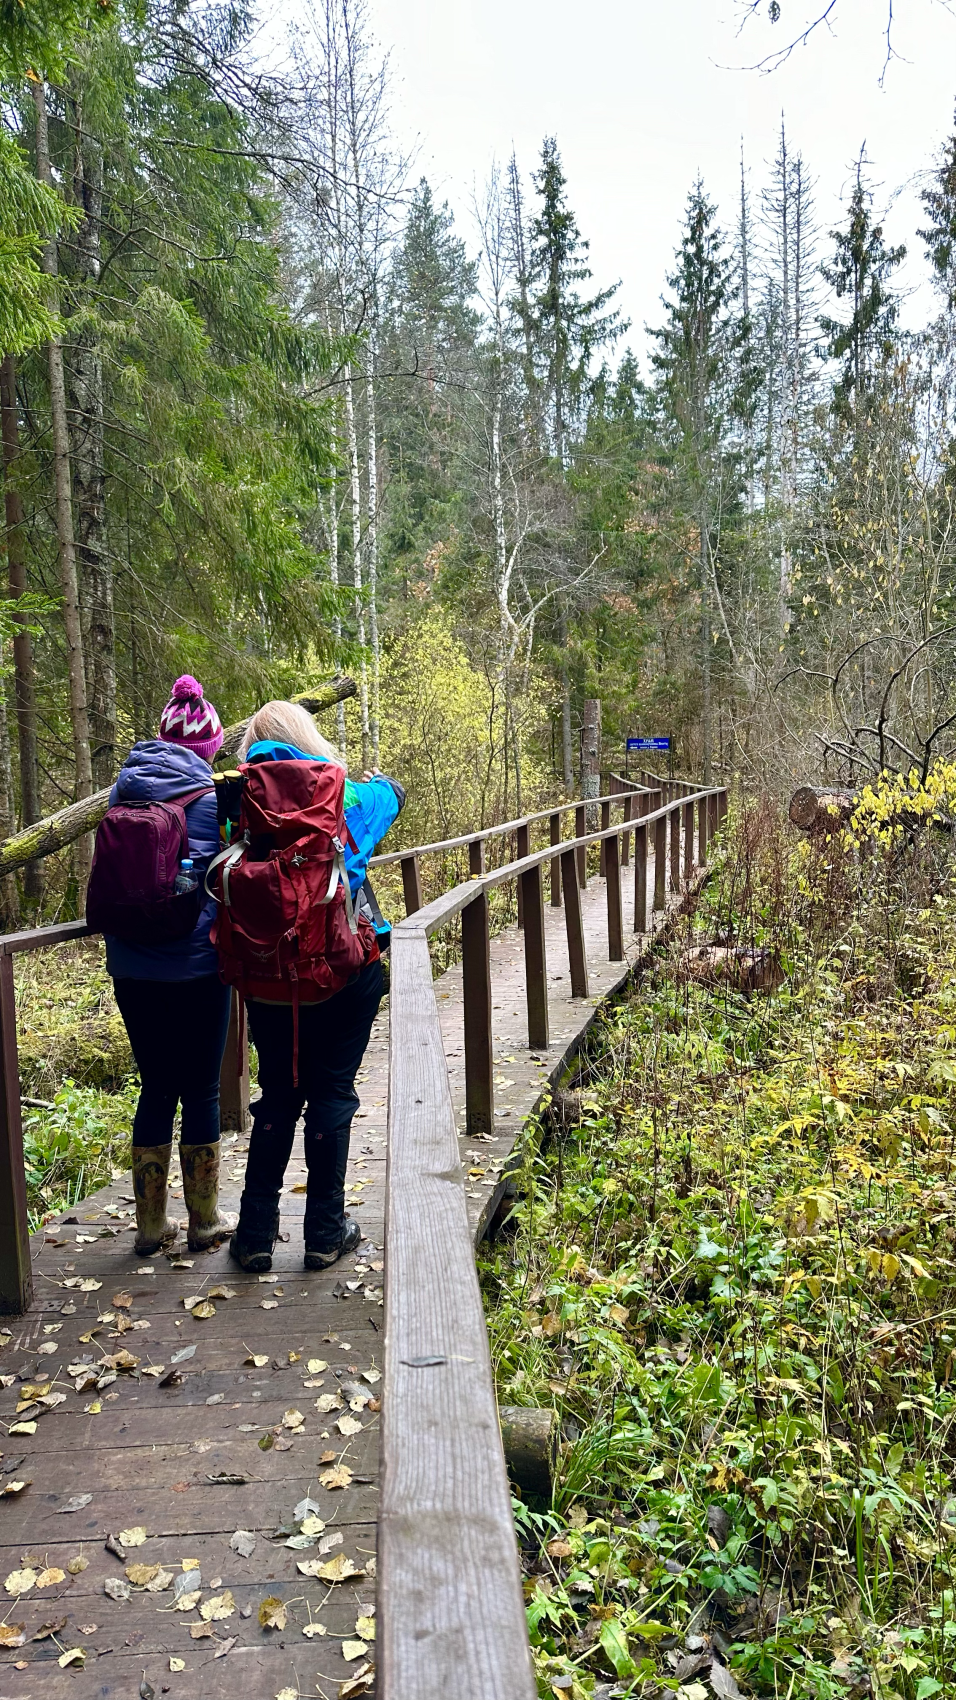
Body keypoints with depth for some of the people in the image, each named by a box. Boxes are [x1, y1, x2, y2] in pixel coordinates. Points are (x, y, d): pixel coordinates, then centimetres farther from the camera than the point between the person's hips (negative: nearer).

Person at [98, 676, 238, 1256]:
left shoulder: (123, 792, 5)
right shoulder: (214, 798, -8)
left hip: (132, 966, 4)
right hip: (198, 965, -4)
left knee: (156, 1088, 14)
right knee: (201, 1090, 8)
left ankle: (151, 1223, 21)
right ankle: (205, 1219, 20)